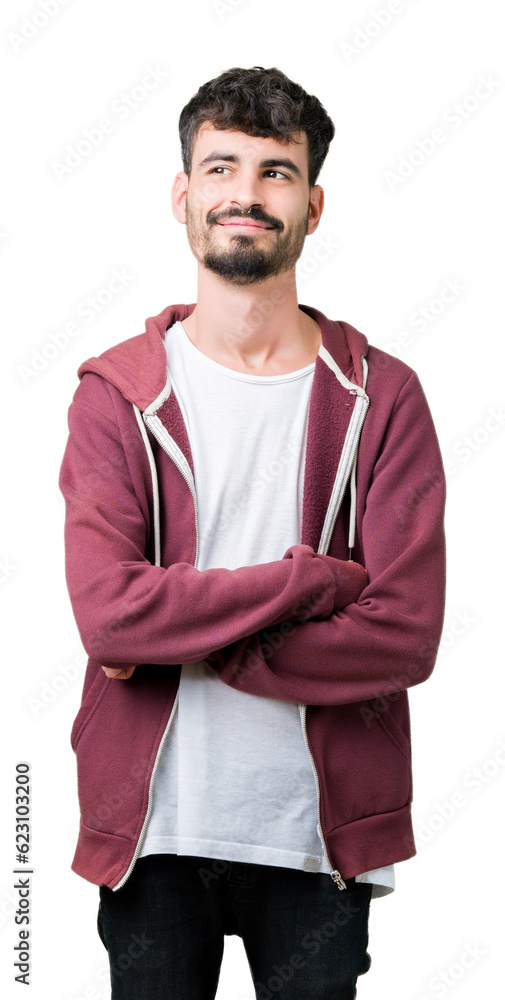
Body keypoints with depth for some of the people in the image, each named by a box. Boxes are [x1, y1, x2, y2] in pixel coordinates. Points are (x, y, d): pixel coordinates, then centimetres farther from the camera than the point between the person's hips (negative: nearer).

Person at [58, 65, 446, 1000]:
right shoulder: (116, 393, -1)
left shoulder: (382, 396, -1)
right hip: (153, 827, 0)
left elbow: (405, 636, -12)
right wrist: (314, 577, -16)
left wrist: (190, 642, -14)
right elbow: (107, 611, -16)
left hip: (320, 834, 0)